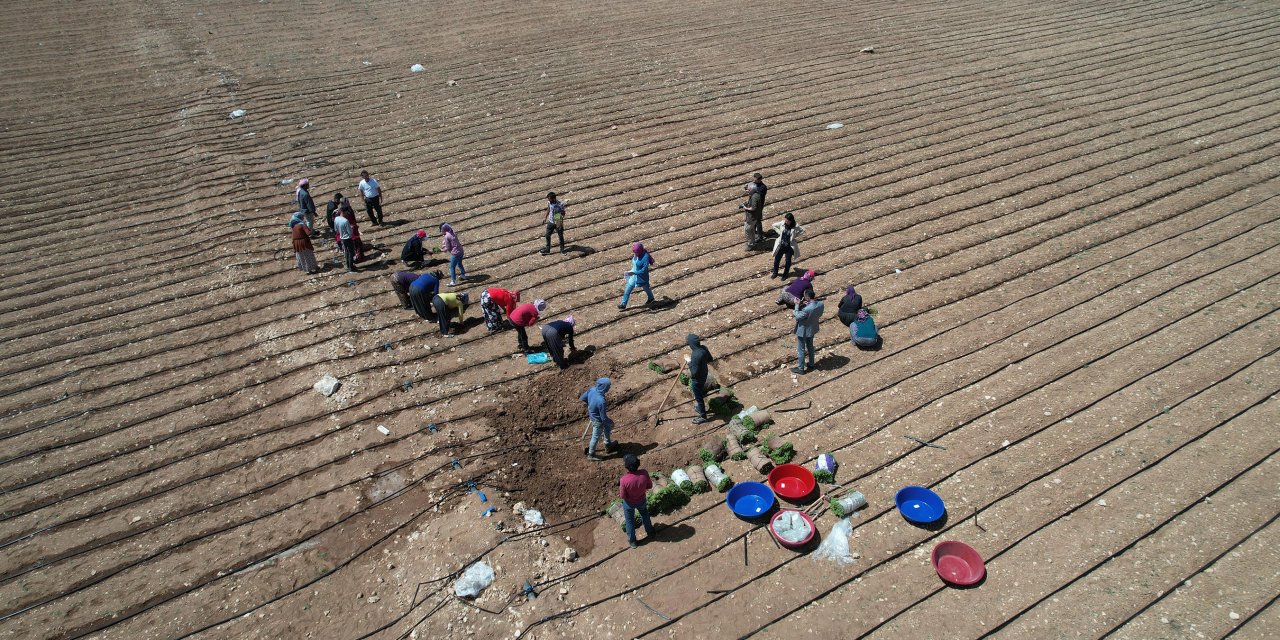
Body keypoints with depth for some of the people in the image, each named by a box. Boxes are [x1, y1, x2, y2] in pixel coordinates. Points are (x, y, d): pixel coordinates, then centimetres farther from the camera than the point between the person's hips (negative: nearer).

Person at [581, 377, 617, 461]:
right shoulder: (601, 401, -41)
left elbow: (582, 398, -3)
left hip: (592, 414, 8)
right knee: (596, 437, 16)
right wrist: (610, 422, -8)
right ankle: (591, 455, 38)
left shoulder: (592, 390, -21)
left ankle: (608, 445, 50)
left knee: (607, 427, 30)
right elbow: (603, 417, -29)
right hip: (598, 420, -8)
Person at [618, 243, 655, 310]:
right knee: (628, 289, 8)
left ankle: (651, 298, 52)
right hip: (634, 275, 6)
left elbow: (645, 270, -33)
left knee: (646, 288, 22)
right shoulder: (636, 254, -11)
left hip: (642, 276, -6)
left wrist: (634, 273, -36)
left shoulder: (645, 257, -33)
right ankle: (623, 304, 18)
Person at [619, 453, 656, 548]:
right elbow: (649, 486, -12)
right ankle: (650, 533, 56)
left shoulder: (624, 480, -39)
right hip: (641, 501, 3)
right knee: (645, 515, 34)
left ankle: (632, 541, 46)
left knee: (630, 521, 26)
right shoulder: (644, 473, -31)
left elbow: (622, 496, -23)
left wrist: (620, 488, -4)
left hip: (629, 503, -2)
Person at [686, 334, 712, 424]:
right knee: (701, 392, 31)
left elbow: (694, 373, -31)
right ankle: (700, 407, 55)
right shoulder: (704, 348, -13)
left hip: (697, 379, -8)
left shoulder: (696, 356, -38)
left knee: (698, 397, 13)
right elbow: (710, 360, 4)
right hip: (703, 375, 8)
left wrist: (689, 361, -22)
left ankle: (703, 416, 32)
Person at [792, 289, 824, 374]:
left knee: (801, 350, 12)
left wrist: (797, 305, -16)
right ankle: (811, 364, 45)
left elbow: (797, 317, -23)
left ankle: (801, 368, 27)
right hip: (812, 329, 7)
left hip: (803, 331, -7)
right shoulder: (820, 304, -16)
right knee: (810, 347, 28)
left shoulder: (807, 309, -38)